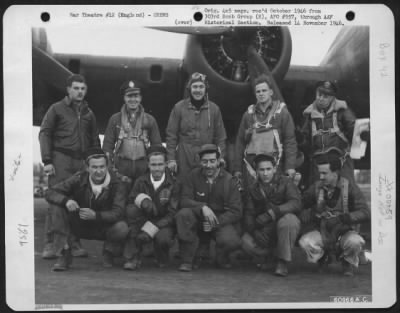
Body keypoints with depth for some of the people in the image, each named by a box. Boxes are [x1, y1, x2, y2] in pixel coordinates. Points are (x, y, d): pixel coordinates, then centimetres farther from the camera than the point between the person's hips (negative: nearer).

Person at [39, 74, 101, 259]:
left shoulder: (88, 113, 18)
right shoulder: (57, 109, 6)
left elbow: (95, 141, 20)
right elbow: (44, 134, 1)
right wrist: (47, 161, -8)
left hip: (82, 162, 4)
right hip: (61, 160, -4)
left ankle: (75, 243, 8)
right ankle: (49, 244, -4)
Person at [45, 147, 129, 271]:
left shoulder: (116, 185, -17)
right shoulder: (79, 179, -13)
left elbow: (118, 213, -28)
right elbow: (50, 193, -14)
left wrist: (95, 215, -45)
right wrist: (66, 201, -37)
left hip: (104, 228, -1)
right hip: (80, 227, 2)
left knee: (122, 228, -34)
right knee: (59, 207, -23)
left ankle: (108, 252, 3)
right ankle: (64, 255, -13)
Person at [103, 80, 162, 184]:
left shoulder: (150, 120, 9)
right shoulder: (115, 119, 8)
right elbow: (107, 145, 8)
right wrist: (109, 168, 0)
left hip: (144, 168, 1)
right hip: (121, 167, 0)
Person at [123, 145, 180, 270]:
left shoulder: (173, 184, -8)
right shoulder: (141, 181, 0)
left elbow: (172, 214, -13)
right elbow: (129, 200, -6)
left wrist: (150, 230, -24)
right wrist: (141, 199, -30)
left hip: (164, 224, -2)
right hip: (144, 221, 3)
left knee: (163, 238, -37)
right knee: (131, 208, -28)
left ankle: (162, 258, 4)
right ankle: (133, 257, -22)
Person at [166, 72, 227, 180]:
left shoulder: (214, 109, 7)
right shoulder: (179, 107, 2)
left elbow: (220, 136, 9)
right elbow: (171, 135, 2)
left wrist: (221, 157, 2)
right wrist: (171, 159, -3)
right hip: (184, 159, -1)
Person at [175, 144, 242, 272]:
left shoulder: (228, 180, -5)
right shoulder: (193, 176, -1)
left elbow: (236, 212, -9)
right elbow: (184, 200, -10)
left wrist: (216, 222, -25)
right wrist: (202, 207, -29)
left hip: (221, 220, -1)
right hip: (198, 219, 1)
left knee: (232, 241, -32)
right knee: (183, 214, -31)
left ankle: (222, 259, 8)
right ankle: (187, 260, -17)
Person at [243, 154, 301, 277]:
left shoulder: (285, 182, -4)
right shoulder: (254, 189, 8)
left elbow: (296, 203, -20)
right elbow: (248, 213, 0)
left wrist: (271, 213, -32)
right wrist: (254, 231, -21)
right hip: (264, 229, 3)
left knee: (288, 220, -38)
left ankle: (283, 262, -22)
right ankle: (269, 256, 11)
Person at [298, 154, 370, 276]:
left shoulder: (349, 187, -8)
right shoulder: (316, 187, -3)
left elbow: (365, 213, -16)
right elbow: (300, 210, -2)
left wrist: (342, 218, -29)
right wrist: (312, 213, -24)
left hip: (343, 232, -1)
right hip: (320, 232, 2)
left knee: (355, 242, -34)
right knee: (305, 242, -29)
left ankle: (348, 262, 5)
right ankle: (323, 257, 10)